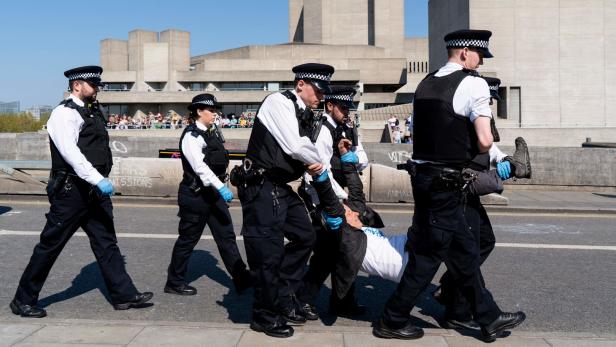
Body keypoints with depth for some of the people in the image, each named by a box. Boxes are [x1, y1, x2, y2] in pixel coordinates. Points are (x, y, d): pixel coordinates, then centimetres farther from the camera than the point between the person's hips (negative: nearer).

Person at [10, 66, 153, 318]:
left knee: (106, 242, 9)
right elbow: (71, 153, -24)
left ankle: (123, 295, 15)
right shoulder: (64, 113, -12)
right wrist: (99, 180, -32)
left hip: (94, 191, 9)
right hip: (71, 191, -8)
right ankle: (23, 300, 16)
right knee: (51, 245, 2)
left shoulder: (92, 112, 15)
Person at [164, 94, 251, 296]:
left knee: (226, 235, 8)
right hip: (195, 194, -8)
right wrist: (221, 188, -32)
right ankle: (174, 283, 20)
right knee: (188, 239, 4)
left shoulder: (212, 133, 10)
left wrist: (220, 187, 14)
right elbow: (200, 167, -26)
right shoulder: (191, 136, -15)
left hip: (213, 192, 8)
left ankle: (241, 279, 13)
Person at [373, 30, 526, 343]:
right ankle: (392, 321, 14)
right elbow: (484, 142, -16)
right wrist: (475, 150, 5)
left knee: (463, 250, 16)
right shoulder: (473, 84, -11)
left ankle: (489, 318, 28)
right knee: (429, 253, 3)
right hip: (447, 183, -9)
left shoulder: (426, 84, 12)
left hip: (423, 175, 9)